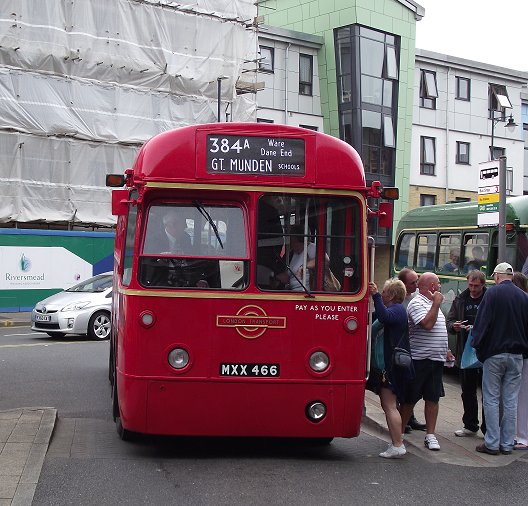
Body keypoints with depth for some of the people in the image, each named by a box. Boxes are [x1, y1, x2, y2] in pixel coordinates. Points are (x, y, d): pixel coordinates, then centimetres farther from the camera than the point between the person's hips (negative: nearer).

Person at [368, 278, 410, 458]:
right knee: (387, 404, 16)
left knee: (389, 405, -10)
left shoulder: (397, 309, -12)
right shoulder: (395, 309, 22)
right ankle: (396, 443, 21)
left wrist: (376, 295, -32)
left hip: (392, 364, -11)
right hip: (389, 363, 11)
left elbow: (384, 317, -33)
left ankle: (398, 445, -9)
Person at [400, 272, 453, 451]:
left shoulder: (432, 303, 19)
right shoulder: (417, 304, -11)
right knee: (410, 399, 0)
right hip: (419, 360, -8)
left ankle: (430, 435, 11)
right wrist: (436, 303, -17)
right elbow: (428, 324, -25)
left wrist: (444, 350, 22)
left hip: (436, 360, 8)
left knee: (433, 398, 6)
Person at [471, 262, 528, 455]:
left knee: (491, 399, 3)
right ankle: (507, 443, 12)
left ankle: (492, 443, 3)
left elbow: (482, 323, -10)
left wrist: (478, 345, 0)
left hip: (494, 353, -4)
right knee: (511, 400, 8)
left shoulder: (492, 293, -8)